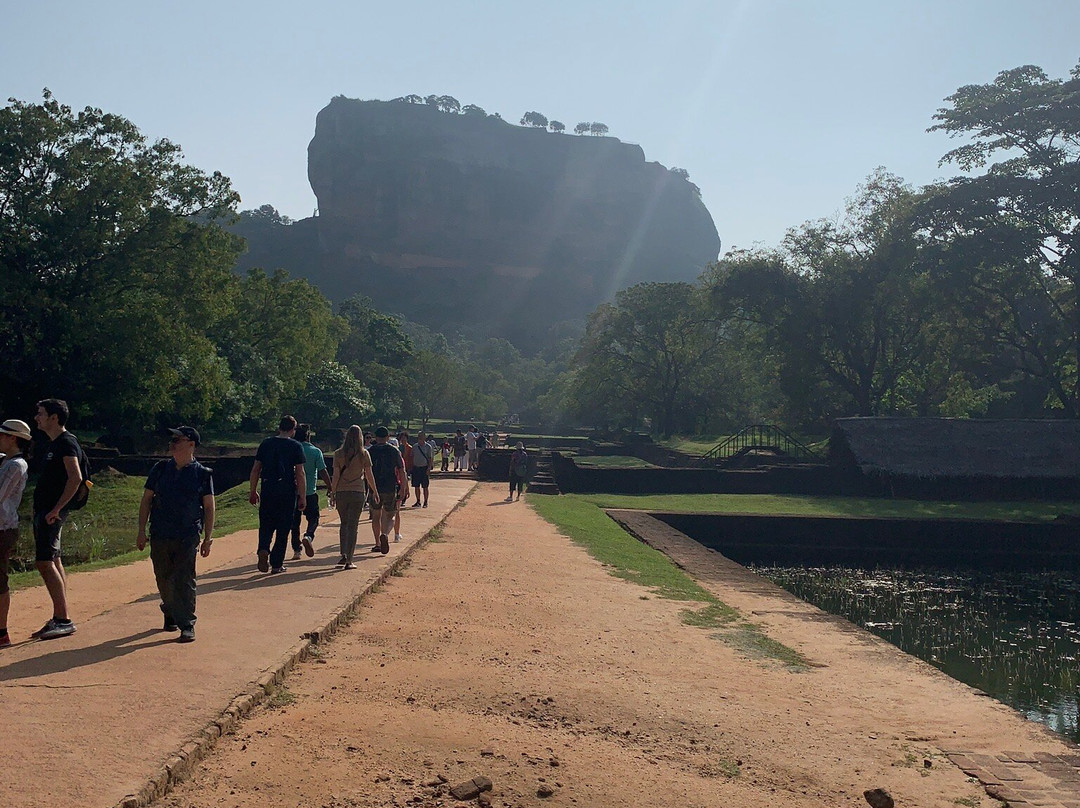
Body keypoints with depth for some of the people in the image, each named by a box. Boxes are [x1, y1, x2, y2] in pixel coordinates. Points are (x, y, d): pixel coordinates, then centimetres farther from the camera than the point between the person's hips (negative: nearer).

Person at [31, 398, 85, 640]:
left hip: (52, 512, -10)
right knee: (53, 562, 10)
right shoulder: (53, 444, 18)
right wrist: (39, 510, 17)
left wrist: (56, 509, -24)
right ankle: (58, 620, 14)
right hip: (44, 510, 10)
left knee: (44, 562, -13)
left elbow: (75, 478, -23)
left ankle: (64, 620, -12)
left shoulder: (66, 443, -13)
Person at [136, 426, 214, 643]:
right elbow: (146, 500, 11)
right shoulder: (160, 468, 8)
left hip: (188, 537, -3)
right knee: (164, 579, 12)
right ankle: (170, 614, 33)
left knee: (185, 581, -7)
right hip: (159, 535, 3)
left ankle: (187, 624, -2)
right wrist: (142, 531, 6)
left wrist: (208, 538, -2)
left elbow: (209, 507, 2)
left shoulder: (202, 474, 0)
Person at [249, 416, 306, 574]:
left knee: (266, 524, 15)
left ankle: (263, 549, -13)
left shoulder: (266, 443, 7)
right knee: (283, 527, 7)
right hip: (287, 490, -2)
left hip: (267, 489, 2)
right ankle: (276, 564, 9)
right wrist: (302, 497, -3)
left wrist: (253, 492, 14)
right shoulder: (295, 446, -2)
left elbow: (255, 470, 7)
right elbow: (300, 474, -7)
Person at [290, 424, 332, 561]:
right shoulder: (315, 451, -5)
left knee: (295, 521, 11)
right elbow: (323, 472, -9)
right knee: (313, 518, 9)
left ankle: (296, 550, 11)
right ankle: (309, 536, -19)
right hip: (310, 492, -2)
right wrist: (330, 490, -3)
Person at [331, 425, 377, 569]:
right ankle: (349, 560, 1)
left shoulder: (338, 454, -1)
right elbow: (369, 475, 1)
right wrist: (374, 492, 12)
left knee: (344, 524, 17)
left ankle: (344, 555, 4)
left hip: (341, 492, 1)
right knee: (353, 526, 3)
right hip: (358, 492, -1)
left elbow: (336, 475, -3)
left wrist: (333, 492, 5)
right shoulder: (364, 454, -3)